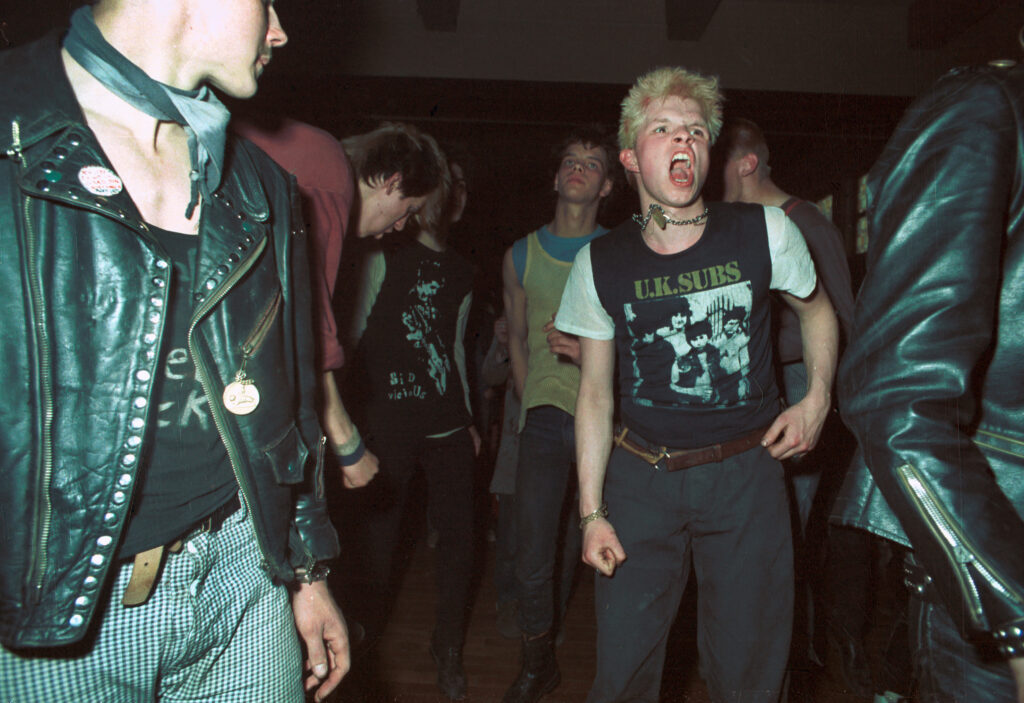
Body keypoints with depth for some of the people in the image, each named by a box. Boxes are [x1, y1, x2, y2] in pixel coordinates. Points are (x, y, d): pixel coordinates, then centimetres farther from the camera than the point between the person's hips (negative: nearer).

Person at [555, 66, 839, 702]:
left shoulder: (765, 232, -5)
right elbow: (596, 391, 3)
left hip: (746, 472, 0)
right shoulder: (600, 263, -3)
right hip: (641, 476, 0)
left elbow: (816, 310, 15)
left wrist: (818, 398, 0)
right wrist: (593, 512, -1)